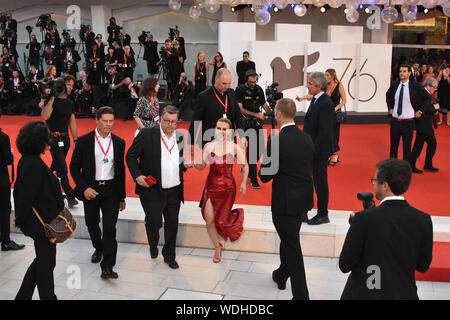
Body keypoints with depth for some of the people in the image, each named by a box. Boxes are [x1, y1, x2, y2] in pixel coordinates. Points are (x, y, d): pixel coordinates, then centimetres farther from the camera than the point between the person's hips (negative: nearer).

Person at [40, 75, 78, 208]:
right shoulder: (53, 101, -9)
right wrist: (52, 98, -24)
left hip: (65, 138, 7)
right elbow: (44, 116, -25)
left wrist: (75, 140, 14)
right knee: (63, 169, -10)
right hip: (54, 137, -7)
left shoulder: (70, 103, 12)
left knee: (56, 166, 15)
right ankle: (71, 197, -9)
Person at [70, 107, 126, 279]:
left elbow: (121, 170, 9)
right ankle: (98, 249, 47)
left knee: (110, 227, -9)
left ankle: (107, 267, -4)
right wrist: (84, 188, -13)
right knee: (92, 224, 17)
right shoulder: (84, 141, -4)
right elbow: (74, 167, -1)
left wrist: (122, 197, 10)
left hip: (111, 190, 0)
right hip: (90, 190, 0)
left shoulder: (119, 143, 3)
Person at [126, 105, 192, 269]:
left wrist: (185, 164, -1)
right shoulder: (147, 134, -8)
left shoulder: (180, 137, 7)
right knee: (153, 223, 5)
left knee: (172, 225, 13)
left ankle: (169, 256, 34)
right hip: (152, 191, -4)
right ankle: (153, 248, 38)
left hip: (174, 192, 4)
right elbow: (131, 156, -4)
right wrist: (137, 176, -16)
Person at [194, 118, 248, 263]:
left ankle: (238, 213, 41)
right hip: (211, 185, 2)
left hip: (227, 187, -1)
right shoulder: (208, 146, -1)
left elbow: (245, 166, 7)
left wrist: (244, 183, -3)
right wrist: (194, 163, -18)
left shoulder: (235, 147, -4)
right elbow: (202, 166, 3)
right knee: (209, 220, -3)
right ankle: (217, 247, 22)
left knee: (221, 220, 4)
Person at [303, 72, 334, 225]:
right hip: (310, 149, 9)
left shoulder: (326, 104, -20)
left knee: (320, 181, 3)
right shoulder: (315, 99, 10)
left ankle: (322, 215, 18)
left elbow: (324, 132, -23)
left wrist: (313, 150, -21)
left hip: (319, 151, -9)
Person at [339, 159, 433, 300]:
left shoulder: (363, 219, -21)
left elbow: (344, 266, -12)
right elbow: (422, 266, 1)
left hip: (364, 293, -3)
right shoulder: (423, 220, -10)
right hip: (404, 293, 4)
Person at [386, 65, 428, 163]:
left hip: (408, 122, -3)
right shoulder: (394, 85, 1)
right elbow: (388, 95, 22)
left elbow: (426, 98, 2)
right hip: (395, 120, 3)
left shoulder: (416, 86, -9)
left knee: (407, 147, 5)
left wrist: (420, 110, -3)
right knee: (393, 145, 14)